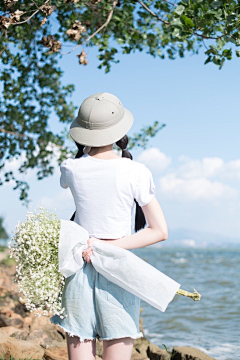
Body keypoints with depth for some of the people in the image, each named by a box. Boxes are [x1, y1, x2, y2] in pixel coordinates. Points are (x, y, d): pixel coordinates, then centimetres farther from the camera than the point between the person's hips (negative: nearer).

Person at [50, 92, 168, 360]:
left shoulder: (71, 169, -2)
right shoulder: (136, 173, -8)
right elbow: (160, 232, -6)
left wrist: (86, 148, 23)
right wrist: (108, 247, -9)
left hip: (79, 270, 2)